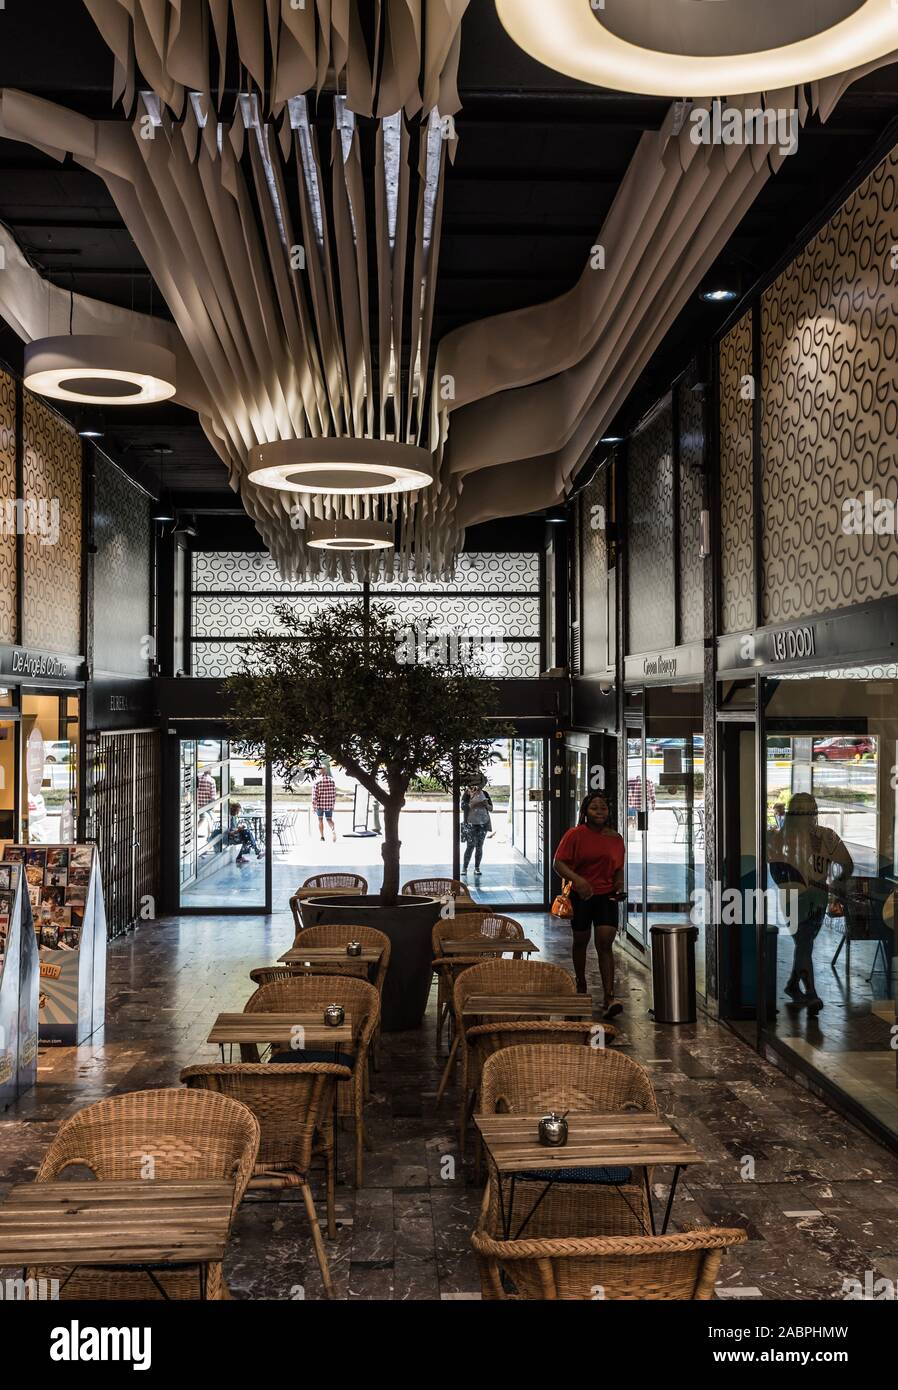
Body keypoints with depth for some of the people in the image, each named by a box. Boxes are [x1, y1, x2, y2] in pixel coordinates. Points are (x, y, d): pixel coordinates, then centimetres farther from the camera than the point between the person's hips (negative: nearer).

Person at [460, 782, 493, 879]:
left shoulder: (485, 794, 8)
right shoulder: (467, 793, -1)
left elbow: (491, 808, 11)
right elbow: (463, 806, -11)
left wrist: (486, 805, -10)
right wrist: (473, 805, -22)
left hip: (483, 823, 3)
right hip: (471, 823, -3)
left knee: (479, 846, 3)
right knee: (470, 846, -9)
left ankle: (477, 868, 8)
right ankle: (464, 868, -3)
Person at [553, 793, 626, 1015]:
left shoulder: (616, 838, 4)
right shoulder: (575, 835, -7)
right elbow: (559, 864, -12)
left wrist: (619, 884, -5)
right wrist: (577, 879, -29)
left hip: (606, 896, 1)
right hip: (581, 896, -1)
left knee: (605, 943, -10)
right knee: (580, 940, 15)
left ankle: (609, 998, -13)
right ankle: (581, 985, 38)